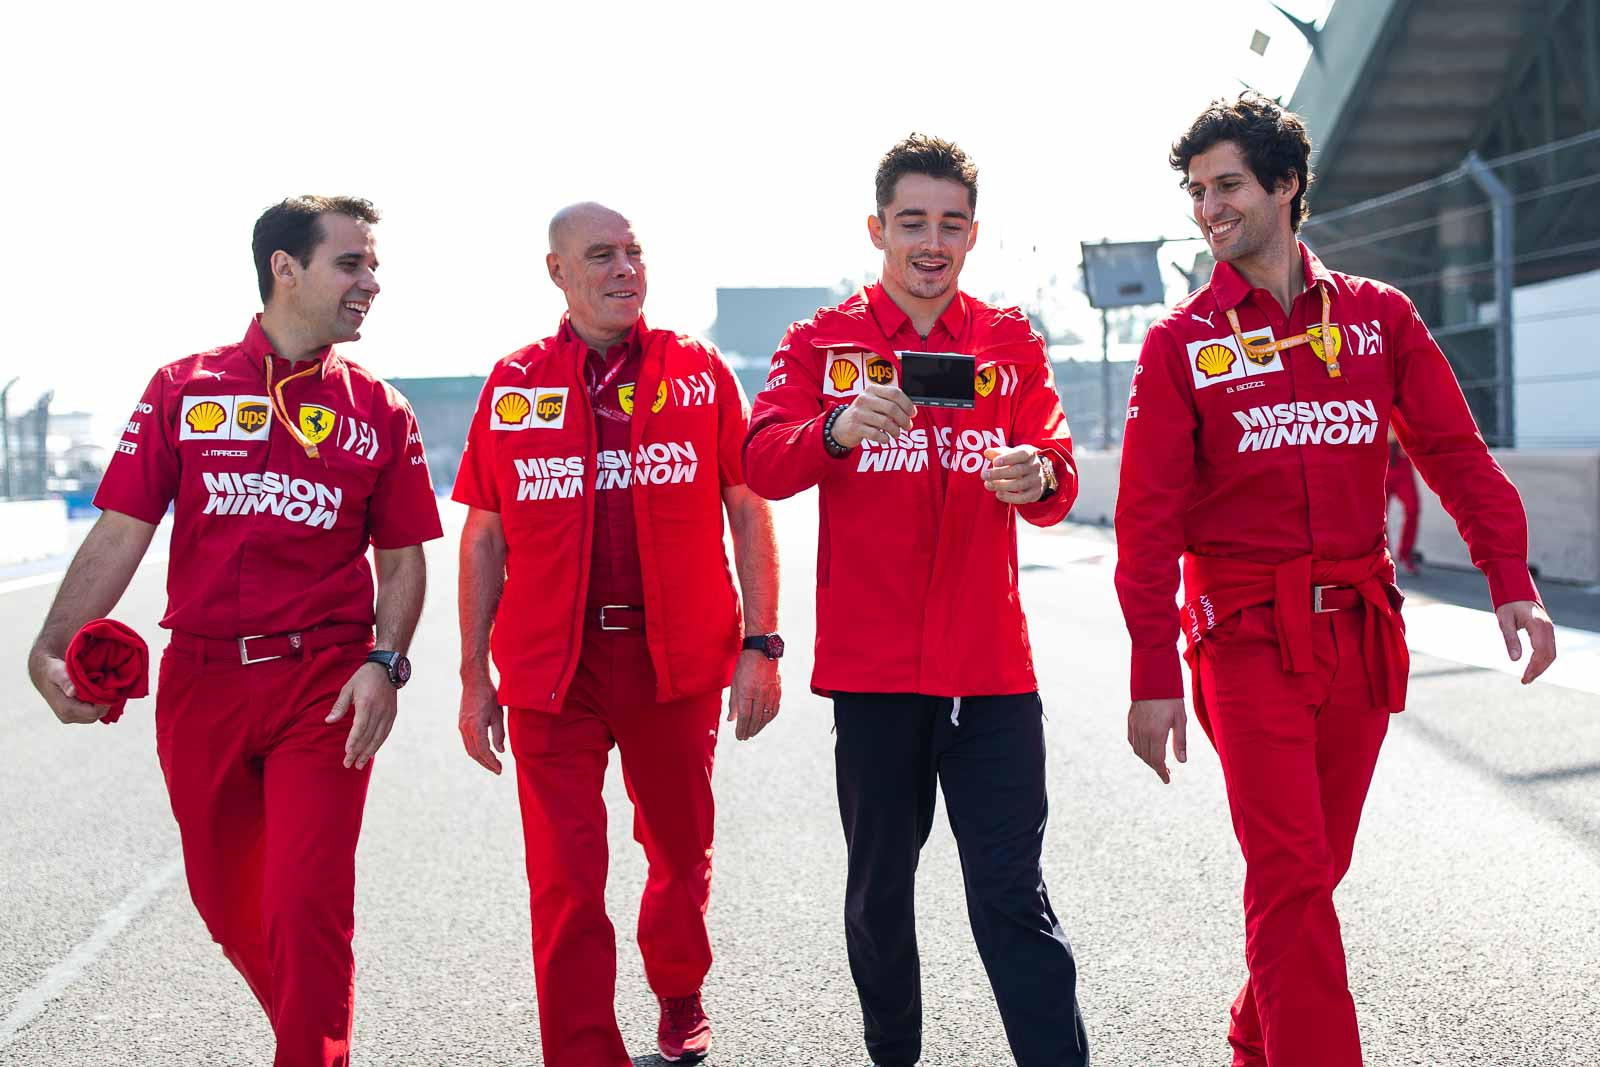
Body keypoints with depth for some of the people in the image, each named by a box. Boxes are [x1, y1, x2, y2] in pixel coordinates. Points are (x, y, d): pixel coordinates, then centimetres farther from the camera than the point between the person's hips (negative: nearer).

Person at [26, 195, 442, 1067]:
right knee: (225, 900, 13)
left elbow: (402, 559, 7)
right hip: (200, 681, 2)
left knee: (308, 902, -9)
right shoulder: (182, 390, 4)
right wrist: (51, 648, -11)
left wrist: (385, 663, -9)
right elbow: (120, 534, 1)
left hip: (324, 686, -1)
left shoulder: (379, 413, 5)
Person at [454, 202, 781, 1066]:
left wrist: (761, 646, -4)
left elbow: (749, 512, 3)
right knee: (565, 881, -4)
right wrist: (474, 678, 5)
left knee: (681, 853, 17)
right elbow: (483, 537, 7)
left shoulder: (699, 370, 3)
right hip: (550, 669, -1)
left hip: (679, 658, 1)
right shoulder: (514, 384, 4)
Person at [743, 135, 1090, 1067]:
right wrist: (838, 429, -32)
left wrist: (1040, 476, -24)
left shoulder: (1012, 344, 9)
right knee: (880, 889, 11)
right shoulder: (824, 343, 4)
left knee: (1013, 896, -4)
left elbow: (1056, 488, 1)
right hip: (872, 662, 0)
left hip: (990, 662, 0)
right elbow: (763, 465, -11)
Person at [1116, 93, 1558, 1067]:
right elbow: (1150, 520, -3)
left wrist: (1512, 581, -11)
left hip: (1361, 629, 3)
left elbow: (1455, 452, 4)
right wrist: (1155, 677, -9)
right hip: (1249, 637, -3)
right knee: (1294, 875, -10)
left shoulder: (1378, 316, 7)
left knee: (1318, 866, 13)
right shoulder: (1183, 343, 0)